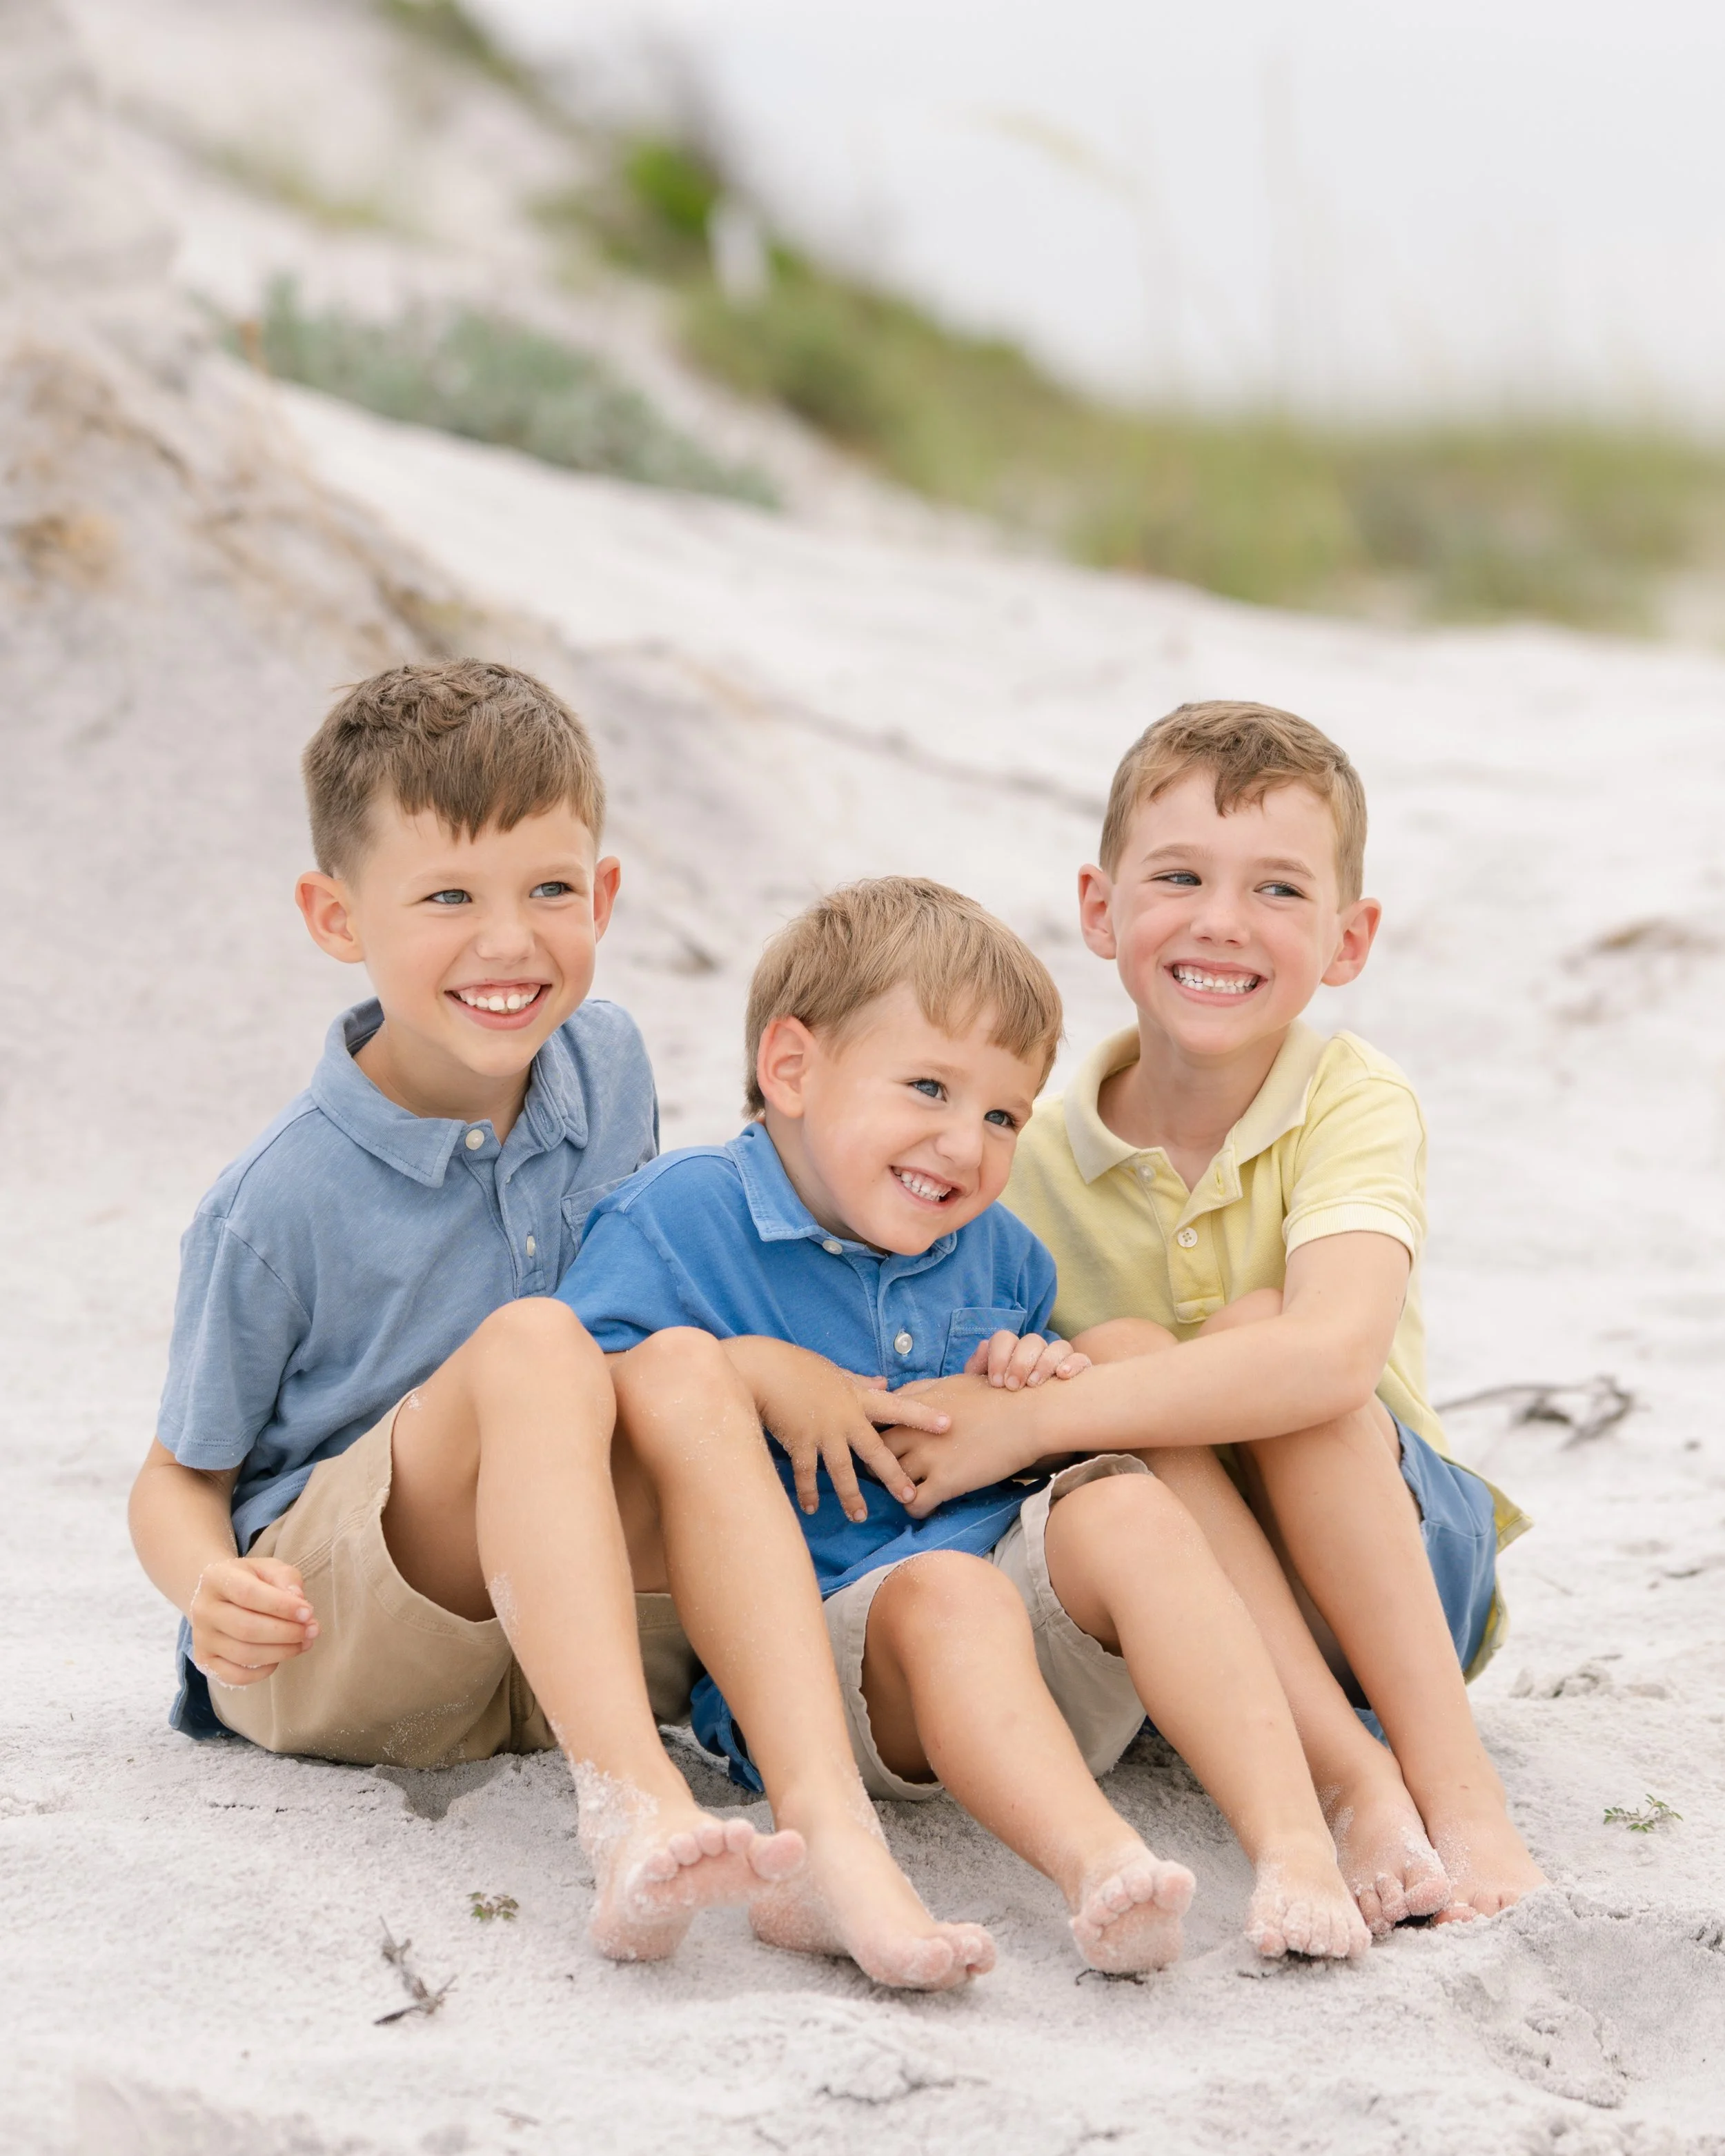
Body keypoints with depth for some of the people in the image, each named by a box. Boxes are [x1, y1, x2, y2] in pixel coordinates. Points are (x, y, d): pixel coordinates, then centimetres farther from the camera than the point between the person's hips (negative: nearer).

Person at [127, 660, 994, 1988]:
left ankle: (829, 1830, -44)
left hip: (571, 1644, 4)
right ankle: (636, 1816, -52)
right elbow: (182, 1475, -4)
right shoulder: (281, 1206, -13)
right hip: (328, 1650, -4)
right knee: (530, 1346, -31)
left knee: (685, 1369, -26)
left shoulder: (605, 1064, 3)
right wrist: (211, 1590, -26)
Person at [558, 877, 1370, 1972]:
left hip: (1029, 1612, 5)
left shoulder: (998, 1251, 18)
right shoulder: (678, 1214, 0)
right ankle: (1098, 1864, -62)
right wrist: (751, 1371, -16)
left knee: (1127, 1509, -25)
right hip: (809, 1629, -5)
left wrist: (1062, 1395, 5)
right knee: (949, 1593, -37)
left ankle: (1294, 1837, -39)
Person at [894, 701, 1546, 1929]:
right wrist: (1022, 1380, -26)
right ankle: (1359, 1789, -33)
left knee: (1259, 1324, -27)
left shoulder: (1356, 1103, -14)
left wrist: (1031, 1421, -34)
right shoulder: (1043, 1160, -4)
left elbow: (1334, 1355, -33)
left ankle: (1455, 1783, -29)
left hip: (1396, 1574, -2)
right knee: (1128, 1358, -25)